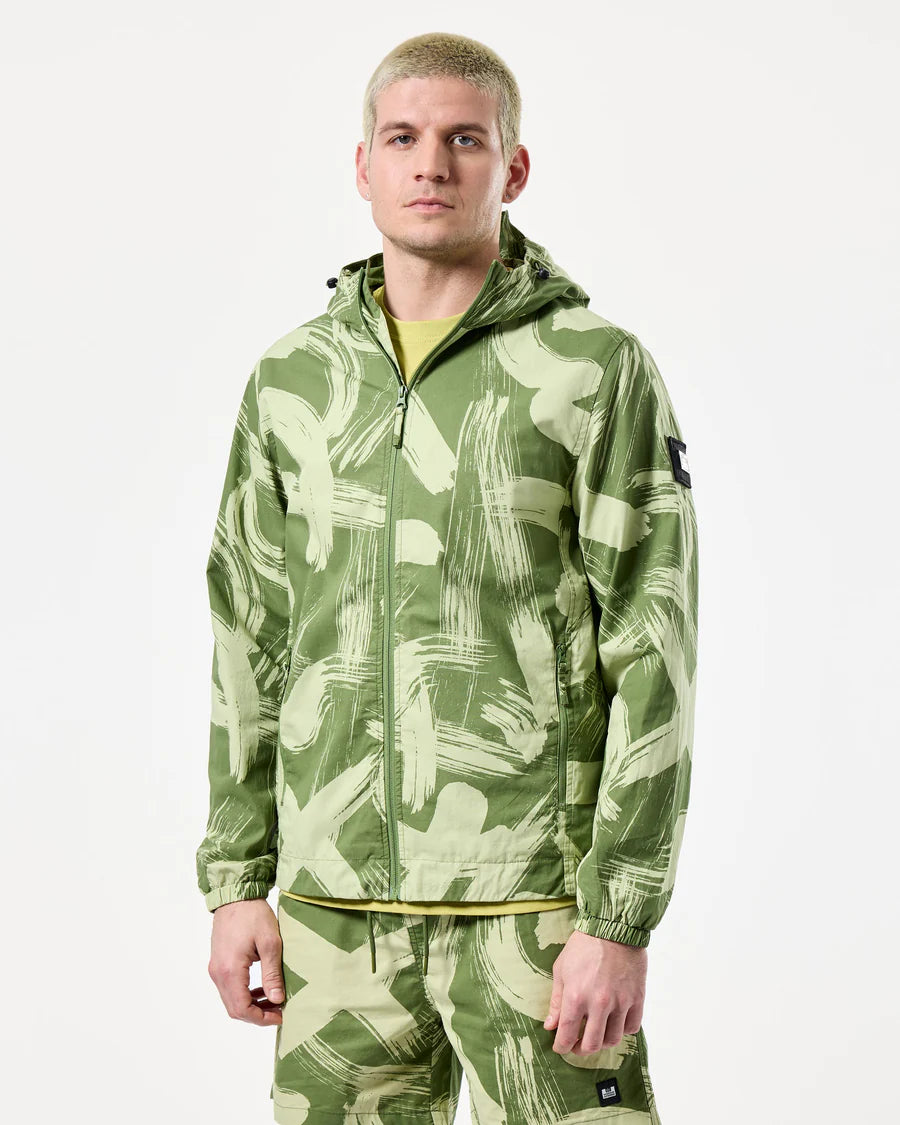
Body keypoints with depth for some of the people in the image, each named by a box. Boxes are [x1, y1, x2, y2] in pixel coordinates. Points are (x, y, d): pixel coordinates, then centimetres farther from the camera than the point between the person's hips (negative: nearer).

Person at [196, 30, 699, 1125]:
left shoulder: (601, 371, -3)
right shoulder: (292, 377, 10)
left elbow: (653, 659, -6)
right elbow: (248, 641, 14)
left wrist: (621, 920, -11)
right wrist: (236, 879, 9)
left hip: (535, 900, -4)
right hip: (334, 904, 4)